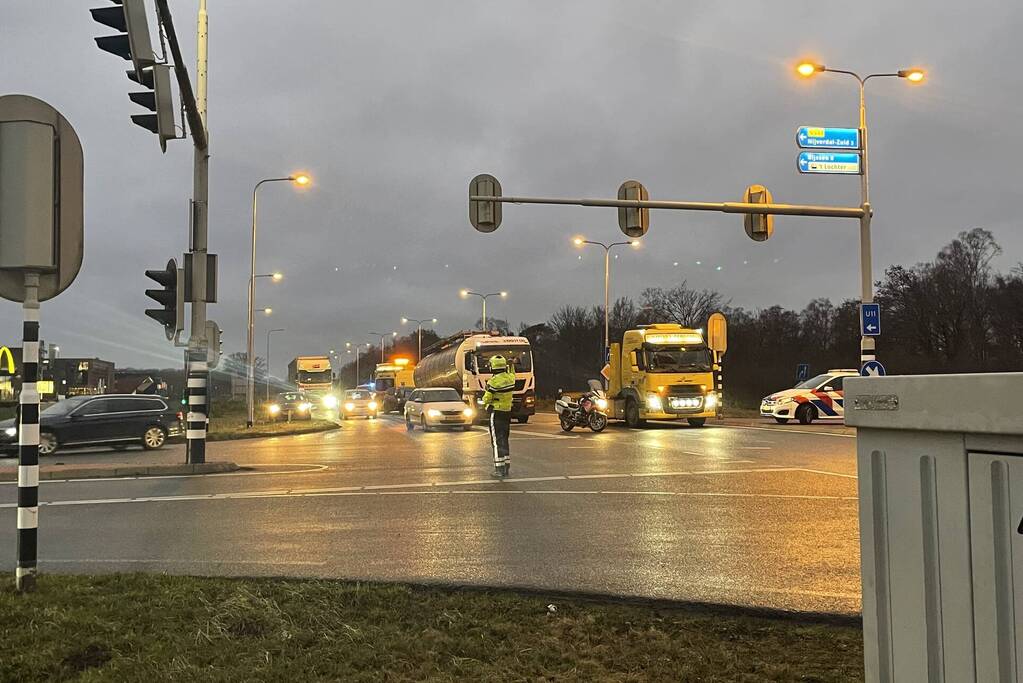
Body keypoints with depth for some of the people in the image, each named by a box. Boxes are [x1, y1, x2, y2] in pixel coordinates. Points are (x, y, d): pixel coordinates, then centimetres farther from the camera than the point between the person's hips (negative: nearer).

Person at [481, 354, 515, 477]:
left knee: (497, 441, -4)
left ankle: (499, 469, -6)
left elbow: (486, 399, -13)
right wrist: (511, 366, 39)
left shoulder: (493, 381, -19)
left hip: (496, 412, -7)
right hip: (508, 412, 7)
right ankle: (506, 467, 17)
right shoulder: (510, 378, 1)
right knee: (504, 440, 14)